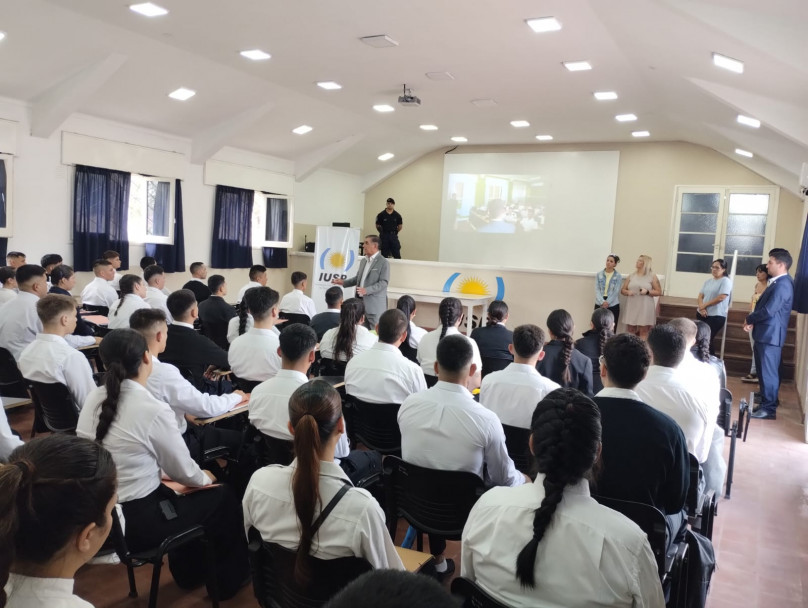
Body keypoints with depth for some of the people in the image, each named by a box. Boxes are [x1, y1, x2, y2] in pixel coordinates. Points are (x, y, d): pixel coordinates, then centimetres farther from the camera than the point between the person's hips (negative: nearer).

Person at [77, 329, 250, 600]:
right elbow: (183, 471, -10)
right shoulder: (153, 410, -23)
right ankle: (228, 578, 32)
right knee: (223, 497, 12)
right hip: (134, 522, -7)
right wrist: (205, 477, 10)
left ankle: (188, 571, 43)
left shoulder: (94, 399, -3)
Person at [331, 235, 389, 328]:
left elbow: (383, 282, -15)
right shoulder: (363, 261, 15)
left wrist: (366, 290, -25)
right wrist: (343, 282, 10)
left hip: (375, 306, -7)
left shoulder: (383, 263, -8)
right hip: (361, 303, 7)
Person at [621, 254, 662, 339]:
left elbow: (659, 292, 2)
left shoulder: (652, 277, 2)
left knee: (643, 331, -3)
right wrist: (627, 292, -9)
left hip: (645, 308, -3)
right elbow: (622, 290, 13)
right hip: (632, 307, 3)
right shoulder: (631, 276, 10)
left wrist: (647, 292, -14)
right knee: (630, 330, 5)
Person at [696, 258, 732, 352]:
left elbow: (721, 298, -17)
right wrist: (701, 307, -11)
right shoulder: (708, 281, 13)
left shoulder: (725, 281, -8)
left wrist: (704, 305, -11)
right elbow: (701, 295, 8)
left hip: (716, 316, -7)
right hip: (702, 314, 7)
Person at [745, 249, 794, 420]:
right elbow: (763, 306, 16)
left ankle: (769, 408, 5)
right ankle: (768, 399, 30)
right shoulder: (777, 283, 14)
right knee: (765, 370, 18)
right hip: (766, 334, 10)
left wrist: (749, 319, -8)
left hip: (770, 335, -10)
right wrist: (752, 321, 0)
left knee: (768, 372, -3)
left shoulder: (782, 284, -19)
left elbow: (768, 310, -25)